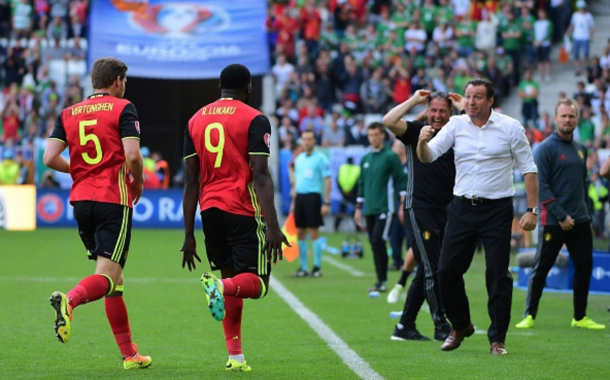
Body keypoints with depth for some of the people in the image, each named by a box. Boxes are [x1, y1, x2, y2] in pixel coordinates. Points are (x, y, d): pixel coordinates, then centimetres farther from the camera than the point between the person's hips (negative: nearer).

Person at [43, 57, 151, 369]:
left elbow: (50, 158, 2)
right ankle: (69, 300, -41)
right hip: (113, 200, -6)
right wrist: (138, 181, 5)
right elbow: (132, 155, -14)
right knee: (108, 277, -10)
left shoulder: (68, 114, 12)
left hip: (80, 201, 6)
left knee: (115, 281, 14)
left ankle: (129, 354, 16)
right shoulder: (123, 109, -2)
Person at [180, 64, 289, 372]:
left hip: (210, 210, 5)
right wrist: (273, 226, -15)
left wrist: (189, 235, 12)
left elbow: (191, 181, 10)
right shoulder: (255, 120, -4)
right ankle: (220, 286, -32)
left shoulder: (196, 121, 11)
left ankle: (235, 356, 8)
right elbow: (260, 175, -13)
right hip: (244, 210, -5)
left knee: (232, 277, 16)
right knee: (257, 283, 1)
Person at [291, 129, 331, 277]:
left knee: (313, 232, -6)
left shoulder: (320, 158, -4)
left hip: (313, 197, -6)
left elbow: (327, 181, -7)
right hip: (299, 197, 6)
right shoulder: (299, 159, 15)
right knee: (300, 233, 5)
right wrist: (293, 201, 16)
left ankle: (317, 267, 1)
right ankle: (303, 268, 11)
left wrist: (326, 203, -13)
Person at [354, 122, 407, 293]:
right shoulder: (365, 159, 15)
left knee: (378, 241, -15)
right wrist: (359, 208, 19)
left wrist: (403, 205, -12)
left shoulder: (391, 157, -4)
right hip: (369, 209, 6)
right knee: (374, 244, 6)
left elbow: (401, 181, -6)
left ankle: (382, 281, -10)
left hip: (385, 208, -6)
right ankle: (380, 281, 11)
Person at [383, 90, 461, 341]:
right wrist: (414, 101, -9)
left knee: (426, 273, 10)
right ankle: (441, 326, -2)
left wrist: (464, 109, -2)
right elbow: (388, 121, -16)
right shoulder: (416, 131, 0)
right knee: (431, 269, -8)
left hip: (446, 212, 5)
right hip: (419, 210, -5)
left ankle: (405, 326, 18)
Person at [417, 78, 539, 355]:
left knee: (498, 274, -5)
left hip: (497, 210, -3)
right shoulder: (456, 125, 3)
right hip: (462, 208, 3)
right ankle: (460, 326, 24)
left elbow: (528, 168, -1)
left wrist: (532, 210, -8)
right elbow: (428, 156, -4)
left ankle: (497, 338, 4)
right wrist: (422, 142, -28)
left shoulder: (510, 127, -3)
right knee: (447, 270, 2)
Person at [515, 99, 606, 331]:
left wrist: (587, 215, 14)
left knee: (584, 267, 6)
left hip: (580, 222, 6)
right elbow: (540, 185, -13)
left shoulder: (581, 148, 14)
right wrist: (561, 216, -16)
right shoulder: (545, 149, -8)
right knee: (541, 268, -2)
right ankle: (529, 315, 5)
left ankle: (580, 317, 15)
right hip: (553, 222, -6)